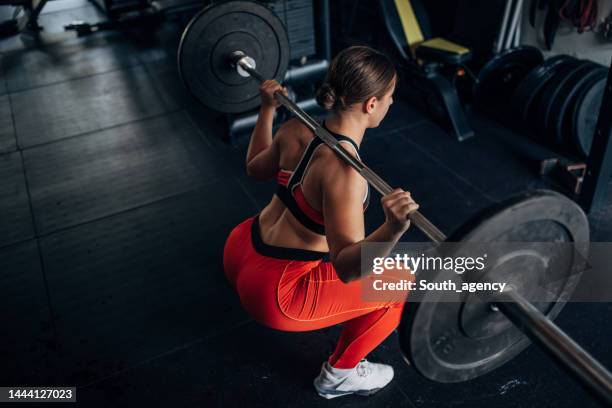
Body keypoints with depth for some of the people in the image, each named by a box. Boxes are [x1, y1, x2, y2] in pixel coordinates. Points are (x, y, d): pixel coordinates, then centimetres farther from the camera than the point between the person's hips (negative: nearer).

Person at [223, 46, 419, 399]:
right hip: (271, 291, -8)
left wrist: (267, 109, 21)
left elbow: (256, 168, 15)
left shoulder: (297, 128, -5)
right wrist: (393, 230, -48)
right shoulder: (343, 169, -27)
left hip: (240, 252, 9)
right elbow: (347, 270, -32)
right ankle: (339, 374, 19)